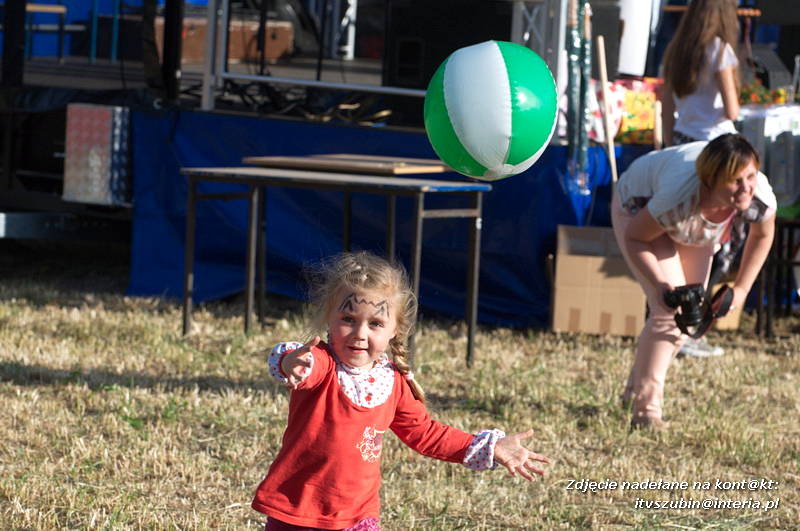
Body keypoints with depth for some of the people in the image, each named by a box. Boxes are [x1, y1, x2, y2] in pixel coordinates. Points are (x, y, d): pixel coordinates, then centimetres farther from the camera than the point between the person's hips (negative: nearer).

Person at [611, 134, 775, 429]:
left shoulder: (760, 196, -34)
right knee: (669, 309, -18)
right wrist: (660, 285, -39)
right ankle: (646, 409, -7)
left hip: (692, 218, 6)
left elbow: (762, 234, -8)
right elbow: (635, 238, -29)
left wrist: (740, 290, -10)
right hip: (638, 209, -6)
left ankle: (637, 387, 31)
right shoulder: (680, 197, -47)